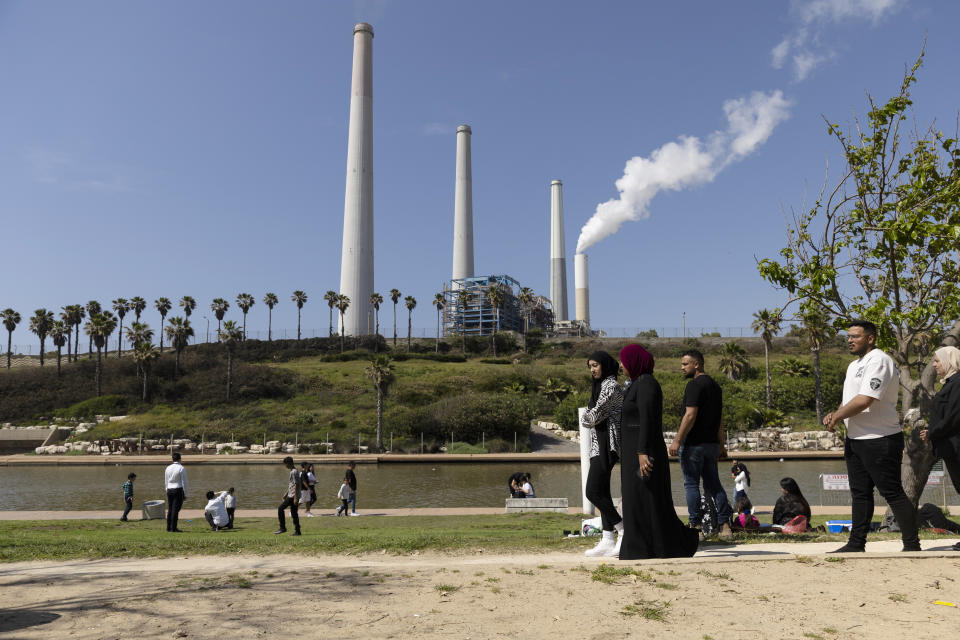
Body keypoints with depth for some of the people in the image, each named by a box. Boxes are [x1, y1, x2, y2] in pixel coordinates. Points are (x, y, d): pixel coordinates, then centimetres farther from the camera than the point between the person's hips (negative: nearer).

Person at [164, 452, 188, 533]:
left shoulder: (167, 468, 7)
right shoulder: (181, 468, -9)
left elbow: (166, 482, 13)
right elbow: (184, 482, -9)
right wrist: (185, 494, -3)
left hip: (169, 490, 6)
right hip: (178, 490, -6)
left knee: (170, 509, 14)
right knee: (176, 509, -3)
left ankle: (169, 527, 19)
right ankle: (173, 528, -2)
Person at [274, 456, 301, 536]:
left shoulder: (293, 472, -15)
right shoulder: (294, 471, 16)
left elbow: (296, 485, -20)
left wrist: (295, 498, -22)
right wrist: (286, 493, 26)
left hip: (292, 496, -10)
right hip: (291, 495, 10)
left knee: (280, 509, -3)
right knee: (294, 513, 8)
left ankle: (282, 528, 0)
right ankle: (297, 531, 7)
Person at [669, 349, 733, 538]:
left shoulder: (694, 385, -13)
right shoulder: (715, 385, 15)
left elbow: (690, 415, -20)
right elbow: (720, 419, 18)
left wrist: (677, 440, -19)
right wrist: (719, 444, 22)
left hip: (693, 443, -8)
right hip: (711, 443, 8)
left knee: (691, 484, -1)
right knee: (713, 484, 11)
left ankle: (695, 526, 3)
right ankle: (725, 525, 10)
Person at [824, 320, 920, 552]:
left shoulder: (879, 361, -14)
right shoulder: (854, 365, 17)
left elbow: (864, 400, -24)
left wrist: (836, 418, -13)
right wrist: (836, 415, 1)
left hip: (880, 440, -9)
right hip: (855, 438, 10)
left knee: (893, 494, -2)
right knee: (860, 494, 13)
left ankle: (912, 546, 9)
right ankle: (856, 544, 19)